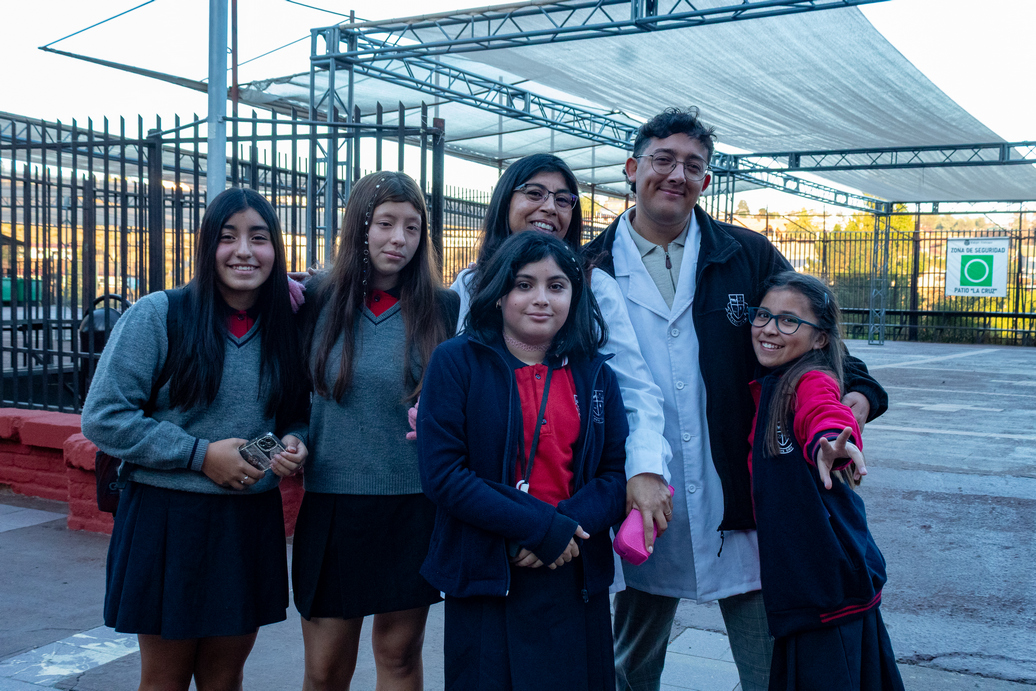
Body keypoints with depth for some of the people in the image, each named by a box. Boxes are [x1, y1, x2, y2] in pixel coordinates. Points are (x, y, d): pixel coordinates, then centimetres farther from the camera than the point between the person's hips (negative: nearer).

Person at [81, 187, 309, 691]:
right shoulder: (156, 316, -9)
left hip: (251, 523, 4)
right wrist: (199, 454, -16)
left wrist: (295, 444, -8)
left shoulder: (286, 328, 4)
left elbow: (297, 415, 15)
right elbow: (101, 417, -11)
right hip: (166, 520, -3)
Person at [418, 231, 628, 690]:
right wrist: (542, 528, -16)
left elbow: (617, 474, 4)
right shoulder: (457, 362, -4)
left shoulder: (594, 376, 8)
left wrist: (568, 523, -16)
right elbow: (441, 473, -12)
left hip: (575, 581, 3)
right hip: (485, 580, -3)